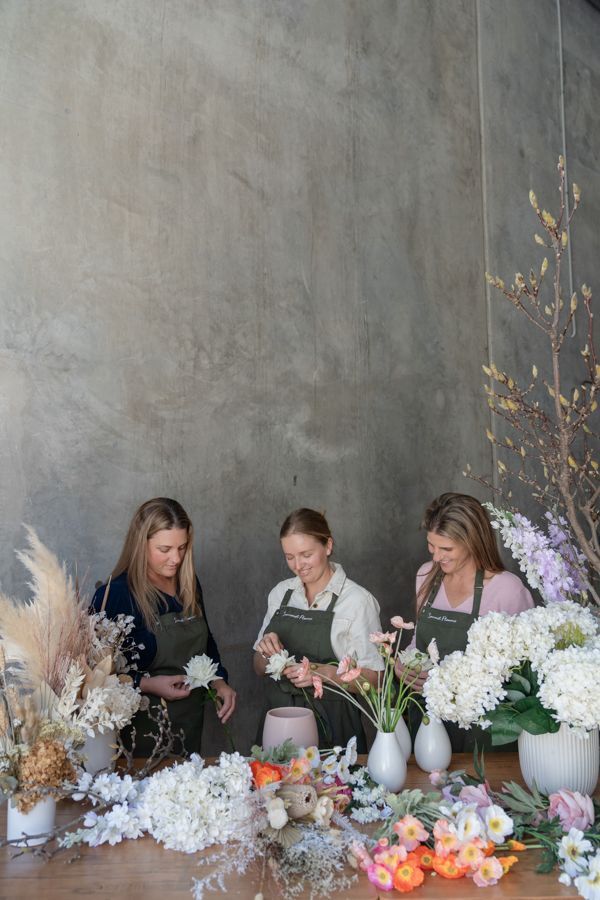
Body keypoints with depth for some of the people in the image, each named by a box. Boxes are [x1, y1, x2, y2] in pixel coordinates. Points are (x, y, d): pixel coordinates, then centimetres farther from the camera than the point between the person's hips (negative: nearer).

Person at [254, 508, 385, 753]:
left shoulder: (357, 600, -11)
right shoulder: (281, 593, 3)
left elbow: (373, 678, -10)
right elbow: (259, 668, 11)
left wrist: (324, 672, -24)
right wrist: (267, 653, -11)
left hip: (331, 726, -4)